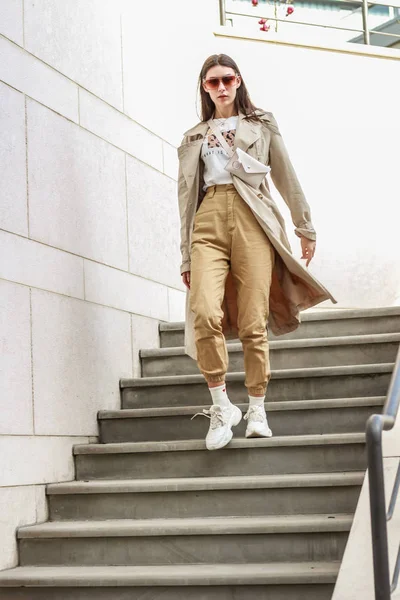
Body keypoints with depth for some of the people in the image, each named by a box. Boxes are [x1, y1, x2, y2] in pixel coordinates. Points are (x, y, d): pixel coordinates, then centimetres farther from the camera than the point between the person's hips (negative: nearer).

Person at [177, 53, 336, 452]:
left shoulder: (261, 124, 20)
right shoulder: (192, 138, 23)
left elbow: (287, 179, 17)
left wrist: (305, 228, 12)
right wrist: (185, 256, 14)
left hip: (252, 221, -1)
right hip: (208, 223, 1)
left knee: (253, 323, -9)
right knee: (205, 313, -21)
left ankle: (257, 412, 2)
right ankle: (221, 407, -11)